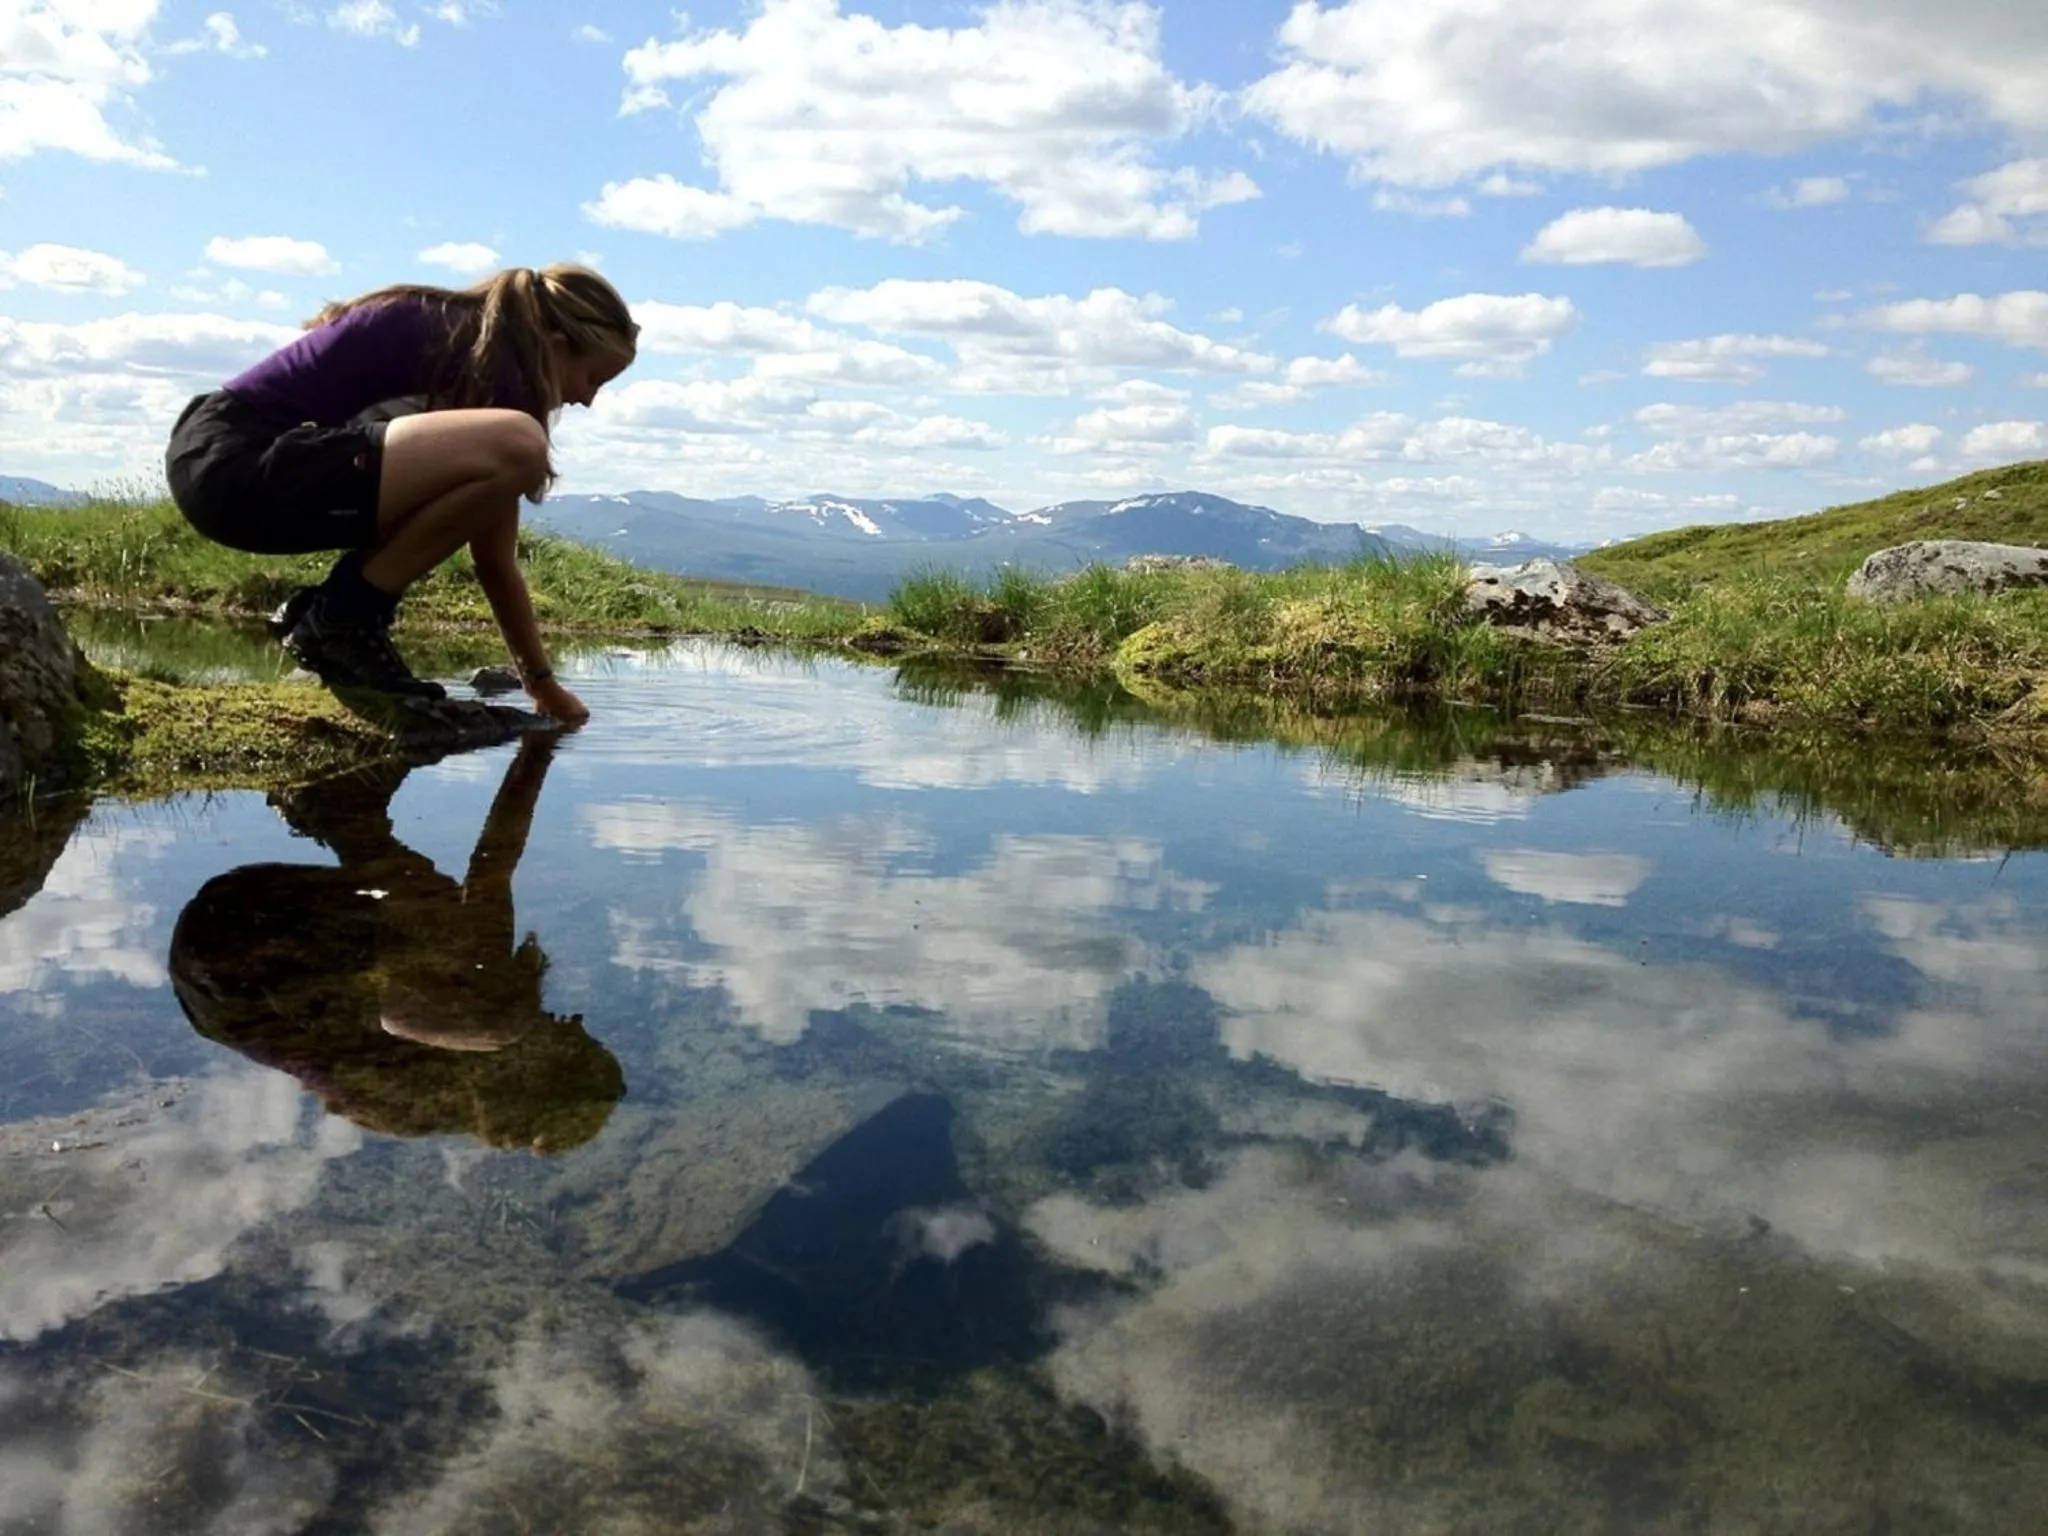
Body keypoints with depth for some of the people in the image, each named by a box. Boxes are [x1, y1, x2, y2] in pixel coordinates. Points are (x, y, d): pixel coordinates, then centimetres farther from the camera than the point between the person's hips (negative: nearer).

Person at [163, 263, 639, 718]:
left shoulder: (452, 331, 18)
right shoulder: (490, 364, -9)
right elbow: (494, 562, -6)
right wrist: (543, 683, 4)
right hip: (236, 466, -10)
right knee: (515, 445, -24)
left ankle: (332, 608, 13)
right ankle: (341, 616, -10)